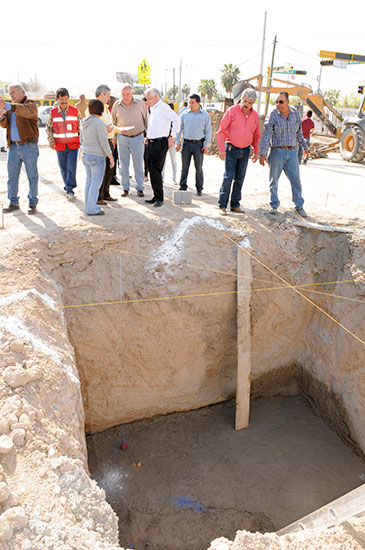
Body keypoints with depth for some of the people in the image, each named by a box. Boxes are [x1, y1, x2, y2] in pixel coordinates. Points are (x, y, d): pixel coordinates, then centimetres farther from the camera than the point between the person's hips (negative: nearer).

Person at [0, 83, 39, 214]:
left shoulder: (31, 104, -3)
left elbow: (26, 111, -28)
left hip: (29, 146, -6)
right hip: (13, 146, 6)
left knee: (32, 176, 1)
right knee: (12, 176, 7)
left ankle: (33, 204, 9)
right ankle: (14, 203, 16)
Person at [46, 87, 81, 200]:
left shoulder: (75, 111, 1)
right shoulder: (53, 112, 3)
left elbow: (80, 126, 10)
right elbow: (48, 128, 10)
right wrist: (51, 140, -4)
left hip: (73, 145, -1)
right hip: (60, 145, 1)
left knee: (72, 168, -8)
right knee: (63, 169, 9)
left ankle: (69, 190, -4)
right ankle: (67, 186, 25)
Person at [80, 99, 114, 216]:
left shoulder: (84, 122, 10)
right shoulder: (99, 123, -16)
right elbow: (103, 142, -18)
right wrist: (111, 157, -12)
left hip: (85, 155, 9)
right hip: (97, 156, -8)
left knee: (89, 181, 15)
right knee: (96, 182, -2)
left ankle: (88, 206, 20)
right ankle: (92, 209, 0)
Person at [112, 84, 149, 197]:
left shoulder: (140, 103, -1)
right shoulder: (117, 105, 3)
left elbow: (147, 120, 7)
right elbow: (113, 122, 15)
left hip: (137, 138, -2)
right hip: (122, 138, 2)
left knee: (138, 164, 1)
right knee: (123, 164, 4)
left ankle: (140, 188, 12)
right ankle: (125, 188, 14)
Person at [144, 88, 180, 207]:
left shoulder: (163, 107, -9)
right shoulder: (152, 109, 18)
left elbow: (176, 119, -18)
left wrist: (172, 136, -16)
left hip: (161, 143, -9)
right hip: (151, 143, 9)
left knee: (155, 170, -13)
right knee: (152, 170, 9)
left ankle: (159, 198, -6)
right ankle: (156, 196, 17)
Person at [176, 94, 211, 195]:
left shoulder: (205, 115, 4)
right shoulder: (184, 114, 6)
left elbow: (208, 131, 6)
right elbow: (179, 129, 11)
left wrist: (206, 145, -1)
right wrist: (177, 142, 4)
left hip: (199, 143, -1)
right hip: (186, 143, 1)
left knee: (199, 167, 3)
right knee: (184, 167, 3)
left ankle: (199, 188, 12)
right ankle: (183, 187, 12)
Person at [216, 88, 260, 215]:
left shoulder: (255, 115, 6)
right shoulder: (232, 111, -7)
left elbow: (256, 136, 17)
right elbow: (221, 131, -8)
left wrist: (256, 152, 12)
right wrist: (222, 149, -17)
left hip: (245, 150, 5)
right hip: (231, 149, -4)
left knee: (240, 178, 7)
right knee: (228, 177, -11)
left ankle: (235, 204, 14)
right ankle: (222, 206, -6)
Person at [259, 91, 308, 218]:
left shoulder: (295, 114, 7)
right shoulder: (273, 116, -6)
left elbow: (299, 132, 19)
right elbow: (266, 135, -12)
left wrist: (305, 146, 27)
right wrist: (262, 153, -21)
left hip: (292, 152, 3)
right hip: (277, 151, -3)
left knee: (296, 179, 2)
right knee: (274, 180, 3)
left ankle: (299, 206, 11)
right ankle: (274, 205, 16)